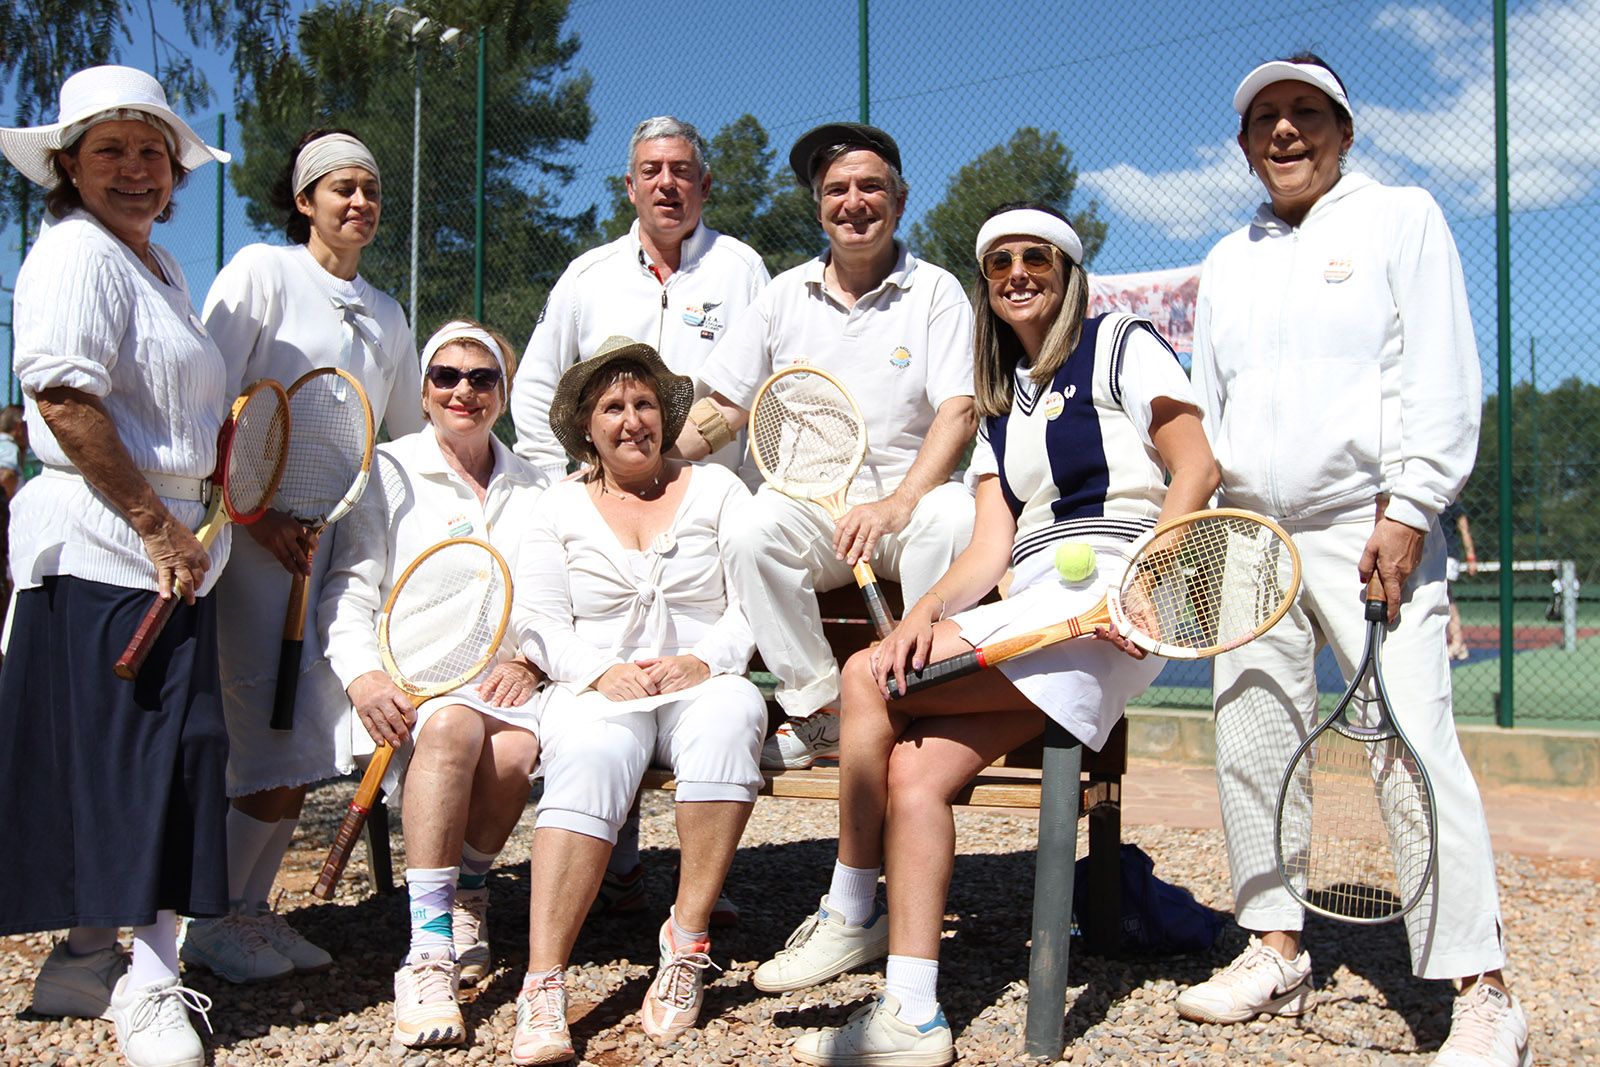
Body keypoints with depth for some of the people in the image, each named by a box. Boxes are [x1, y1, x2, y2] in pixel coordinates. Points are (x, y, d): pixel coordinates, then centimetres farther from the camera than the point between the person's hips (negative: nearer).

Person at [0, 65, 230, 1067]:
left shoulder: (160, 265, 21)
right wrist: (156, 523, -18)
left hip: (166, 542, 9)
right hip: (100, 545, -9)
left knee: (160, 753, 10)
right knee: (144, 750, -8)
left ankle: (90, 957, 22)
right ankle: (146, 982, 1)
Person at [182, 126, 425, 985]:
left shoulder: (385, 315, 18)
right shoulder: (261, 271, -1)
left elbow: (408, 437, 24)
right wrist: (257, 514, -13)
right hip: (255, 530, -6)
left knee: (306, 740, 5)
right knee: (280, 733, -10)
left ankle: (252, 907, 18)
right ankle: (215, 921, 5)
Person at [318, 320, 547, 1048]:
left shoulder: (532, 488, 18)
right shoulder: (388, 472, 11)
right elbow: (349, 588, 2)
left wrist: (528, 661, -8)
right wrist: (362, 675, -16)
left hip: (504, 680, 2)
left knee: (516, 749, -33)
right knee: (453, 726, -37)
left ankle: (465, 895, -2)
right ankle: (428, 957, -38)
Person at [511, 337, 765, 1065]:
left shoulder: (716, 489, 13)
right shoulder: (561, 508, 16)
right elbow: (539, 620, 7)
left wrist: (704, 660, -14)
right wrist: (601, 672, -11)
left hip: (705, 682, 0)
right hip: (599, 692, 0)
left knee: (730, 715, -36)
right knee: (590, 758, -34)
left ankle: (687, 942, -29)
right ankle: (543, 989, -40)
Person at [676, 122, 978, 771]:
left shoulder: (935, 291, 5)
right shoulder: (785, 295, 13)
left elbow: (959, 414, -8)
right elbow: (722, 411, 13)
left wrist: (897, 505, -24)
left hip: (913, 491, -2)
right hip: (808, 495, 2)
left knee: (954, 517, -35)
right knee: (749, 534, -29)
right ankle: (819, 712, -17)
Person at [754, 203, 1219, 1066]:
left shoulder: (1119, 344, 6)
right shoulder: (1000, 400, 23)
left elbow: (1196, 468, -5)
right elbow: (992, 546, 12)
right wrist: (927, 610, -8)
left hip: (1106, 608, -7)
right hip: (1027, 610, 7)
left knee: (869, 679, -19)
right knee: (914, 770, -15)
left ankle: (850, 917, -4)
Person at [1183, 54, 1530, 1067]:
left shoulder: (1402, 218, 5)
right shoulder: (1228, 261, 20)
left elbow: (1443, 378, -4)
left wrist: (1408, 509, -13)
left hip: (1367, 527, -6)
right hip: (1250, 536, 6)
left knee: (1416, 745, -13)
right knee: (1250, 746, 5)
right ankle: (1277, 948, 18)